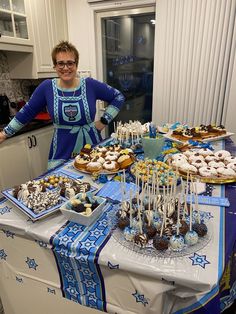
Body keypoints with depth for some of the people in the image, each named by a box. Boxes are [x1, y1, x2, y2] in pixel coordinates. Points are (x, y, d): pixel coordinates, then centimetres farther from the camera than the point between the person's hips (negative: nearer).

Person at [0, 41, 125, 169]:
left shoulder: (90, 85, -5)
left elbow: (118, 97, 4)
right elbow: (27, 112, 7)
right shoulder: (46, 87, -2)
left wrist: (104, 121, -3)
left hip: (92, 149, 0)